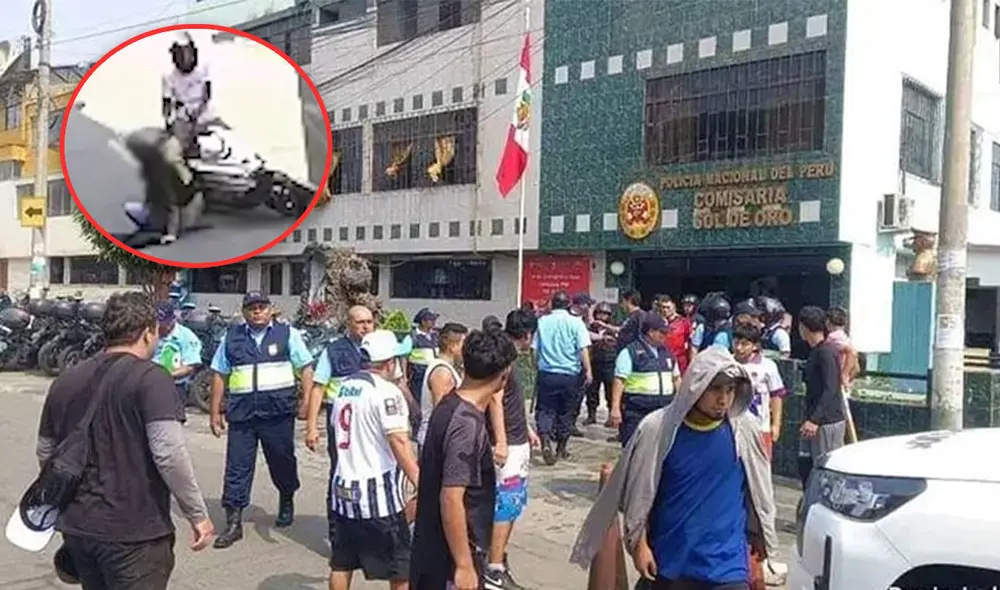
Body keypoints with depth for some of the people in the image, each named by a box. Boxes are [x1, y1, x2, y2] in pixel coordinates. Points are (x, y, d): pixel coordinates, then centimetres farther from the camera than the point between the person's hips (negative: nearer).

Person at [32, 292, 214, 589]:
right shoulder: (150, 378, -14)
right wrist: (198, 515, -14)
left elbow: (46, 453, 16)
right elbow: (169, 454, -22)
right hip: (132, 532, -7)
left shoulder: (65, 381, 7)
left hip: (76, 526, 7)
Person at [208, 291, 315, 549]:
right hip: (241, 411, 1)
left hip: (279, 411, -1)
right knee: (237, 466, 1)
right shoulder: (232, 337, 10)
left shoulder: (287, 334, 5)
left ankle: (286, 503, 38)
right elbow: (220, 375, 12)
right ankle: (233, 522, 9)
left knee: (282, 461, 13)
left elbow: (305, 368, 4)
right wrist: (215, 411, 9)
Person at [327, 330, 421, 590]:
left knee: (341, 563, 16)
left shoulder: (345, 386, 9)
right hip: (377, 492, -7)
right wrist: (419, 482, -22)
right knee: (399, 567, 6)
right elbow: (399, 442, -22)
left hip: (344, 486, 8)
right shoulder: (387, 392, -14)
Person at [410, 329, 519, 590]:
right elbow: (451, 499, -27)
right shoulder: (467, 424, -26)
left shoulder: (451, 405, 2)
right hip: (450, 558, -9)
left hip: (435, 548, 9)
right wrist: (465, 566, -22)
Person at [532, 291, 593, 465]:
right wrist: (588, 370, -8)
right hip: (570, 375, 0)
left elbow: (534, 348, 6)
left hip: (546, 374, 1)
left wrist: (537, 366, 18)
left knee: (545, 410, 6)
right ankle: (561, 449, 24)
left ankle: (545, 441, -18)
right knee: (566, 412, 14)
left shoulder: (542, 322, 2)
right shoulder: (575, 322, -3)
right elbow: (583, 348, -10)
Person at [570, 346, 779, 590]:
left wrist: (758, 542, 11)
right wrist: (638, 542, -3)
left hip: (726, 564, 0)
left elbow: (759, 490, 3)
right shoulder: (658, 428, -14)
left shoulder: (745, 428, -10)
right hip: (666, 559, 0)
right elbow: (638, 490, -5)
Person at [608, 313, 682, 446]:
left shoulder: (667, 352, 14)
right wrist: (615, 408, -19)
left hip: (664, 411, 7)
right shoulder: (630, 352, -7)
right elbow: (619, 381, -12)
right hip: (636, 412, -6)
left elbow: (676, 379, 23)